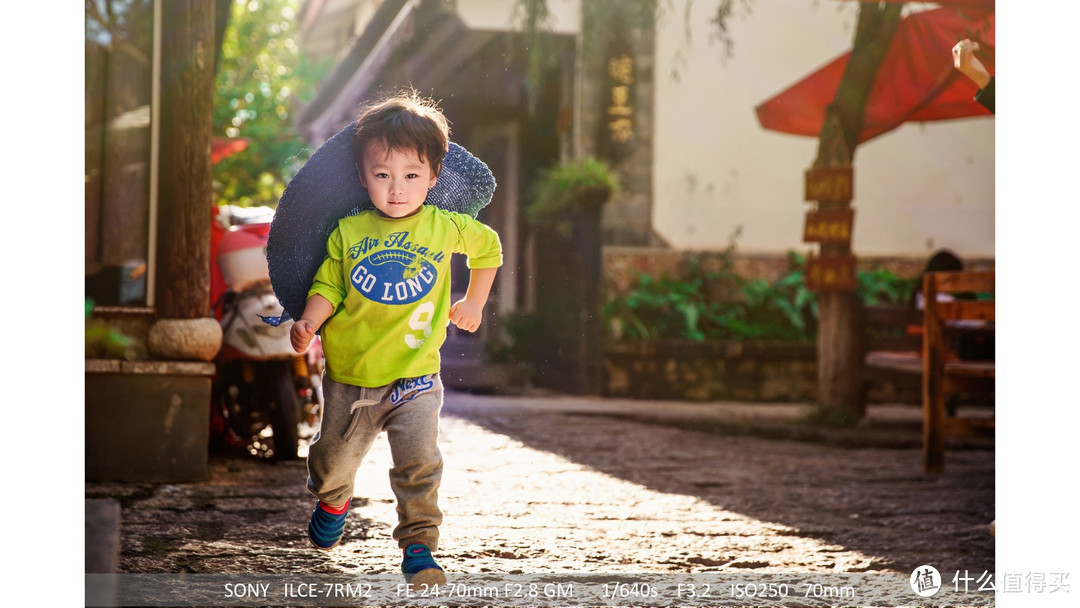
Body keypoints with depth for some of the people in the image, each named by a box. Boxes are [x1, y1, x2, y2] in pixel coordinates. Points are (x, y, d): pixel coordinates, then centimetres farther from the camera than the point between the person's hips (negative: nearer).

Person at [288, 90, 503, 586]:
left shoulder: (446, 227, -3)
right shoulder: (347, 233, -4)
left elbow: (489, 248, 16)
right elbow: (327, 287, 0)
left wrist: (473, 303, 17)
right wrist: (309, 322, -18)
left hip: (414, 376, -1)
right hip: (348, 376, 2)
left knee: (418, 462, -15)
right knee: (334, 459, 17)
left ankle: (418, 546, -3)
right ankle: (332, 502, 50)